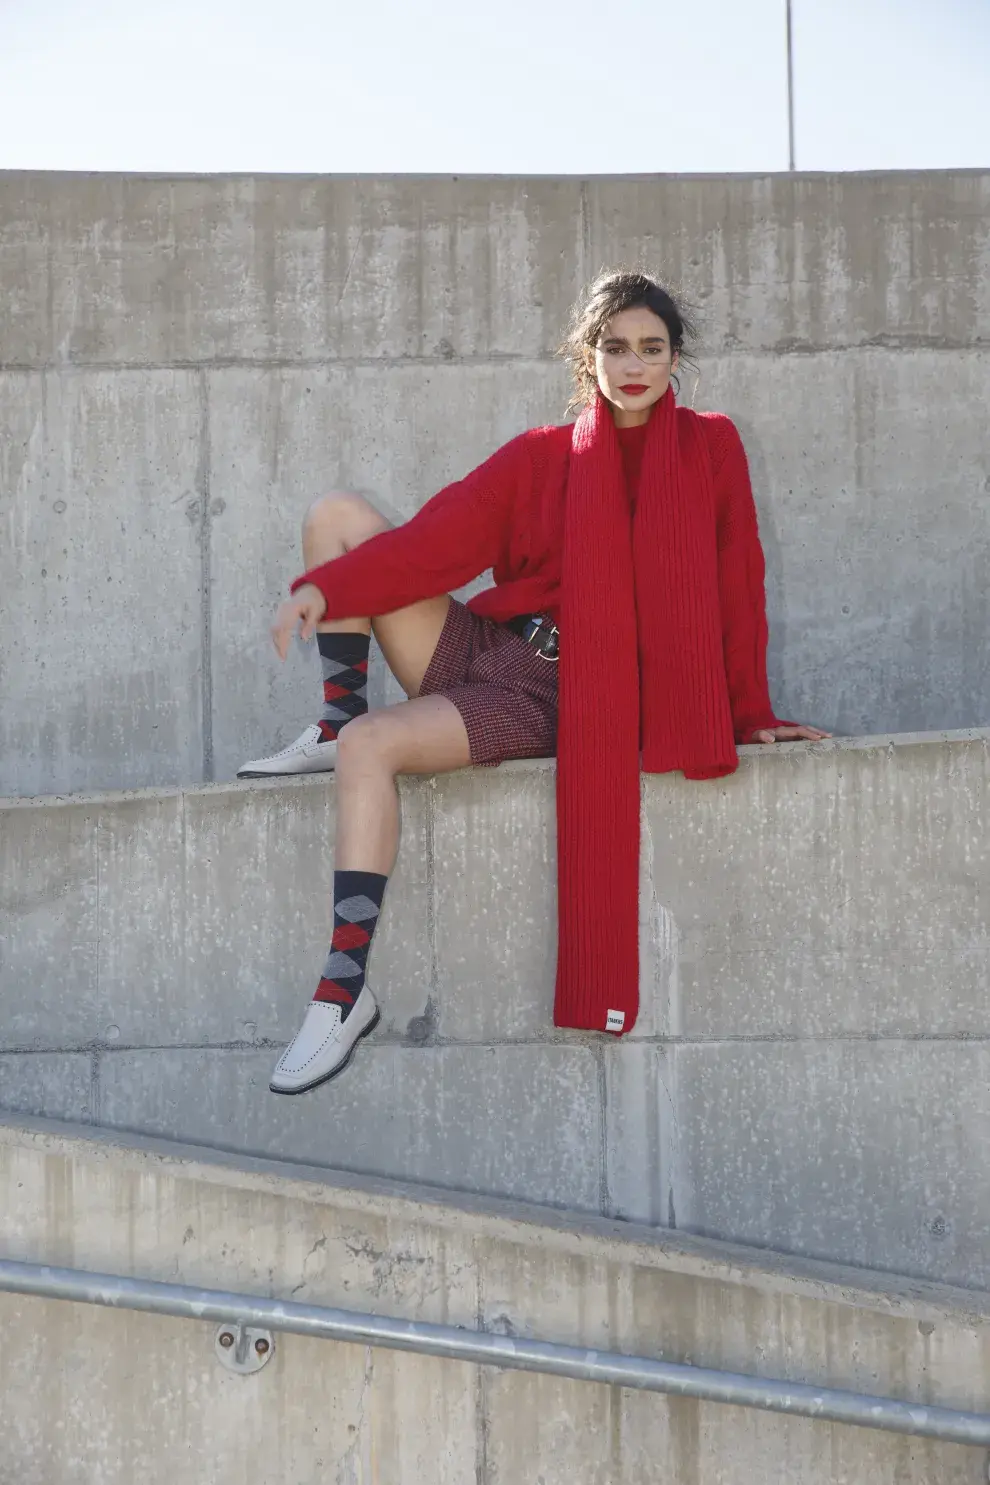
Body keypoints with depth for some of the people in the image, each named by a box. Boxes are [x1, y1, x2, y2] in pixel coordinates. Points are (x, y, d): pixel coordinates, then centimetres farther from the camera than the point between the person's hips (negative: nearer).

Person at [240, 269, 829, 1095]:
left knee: (372, 747, -28)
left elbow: (738, 585, 5)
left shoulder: (710, 447, 5)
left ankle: (347, 989, -26)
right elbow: (439, 540, -1)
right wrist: (326, 588, -14)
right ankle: (337, 728, -2)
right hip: (480, 649, 5)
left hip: (553, 700, -5)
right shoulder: (541, 457, 10)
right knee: (337, 516, -4)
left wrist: (750, 713, 2)